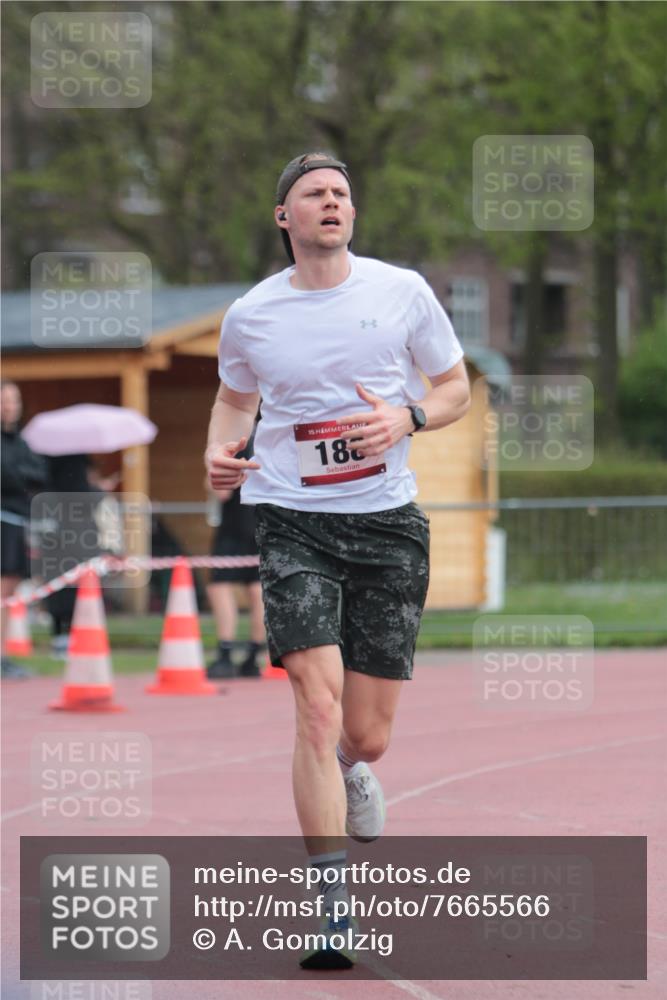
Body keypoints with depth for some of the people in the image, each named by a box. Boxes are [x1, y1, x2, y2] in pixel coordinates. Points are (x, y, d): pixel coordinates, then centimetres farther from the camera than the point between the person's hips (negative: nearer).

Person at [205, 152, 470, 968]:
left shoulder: (402, 291, 1)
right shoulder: (249, 316, 3)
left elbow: (455, 390, 10)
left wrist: (406, 418, -12)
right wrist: (219, 451, 1)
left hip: (388, 522, 1)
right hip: (293, 522, -1)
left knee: (367, 737, 4)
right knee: (319, 708, -17)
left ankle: (349, 771, 45)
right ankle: (332, 910, -14)